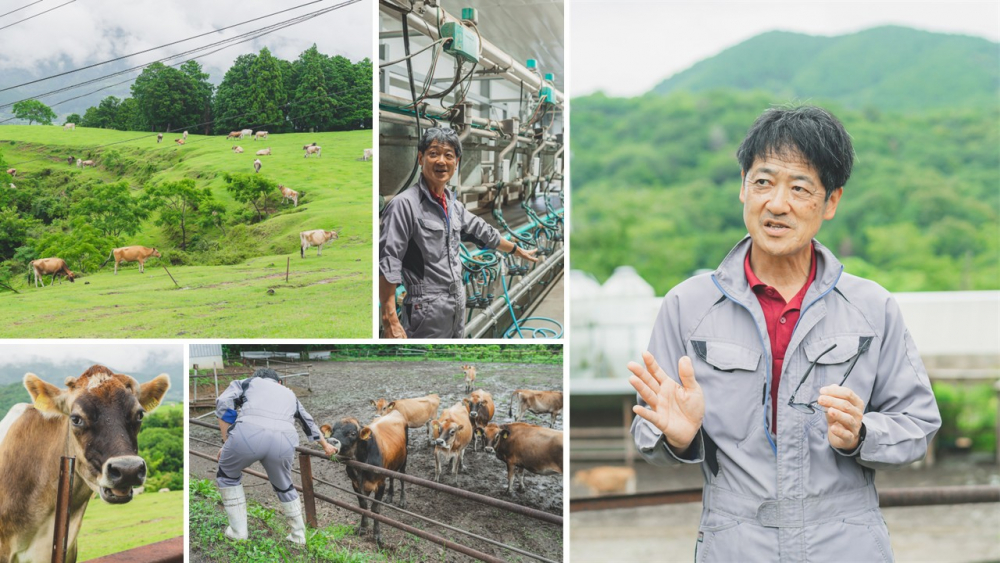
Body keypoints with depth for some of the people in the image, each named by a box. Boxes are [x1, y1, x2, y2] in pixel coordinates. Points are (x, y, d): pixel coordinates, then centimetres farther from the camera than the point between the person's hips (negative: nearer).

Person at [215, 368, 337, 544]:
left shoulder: (247, 382, 30)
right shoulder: (288, 393, 39)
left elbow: (224, 403, 11)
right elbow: (309, 423, 54)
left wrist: (226, 442, 14)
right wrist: (325, 445, 70)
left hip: (249, 432, -3)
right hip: (285, 440, 3)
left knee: (227, 475, 27)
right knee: (283, 486, 30)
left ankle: (238, 531, 23)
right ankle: (298, 536, 35)